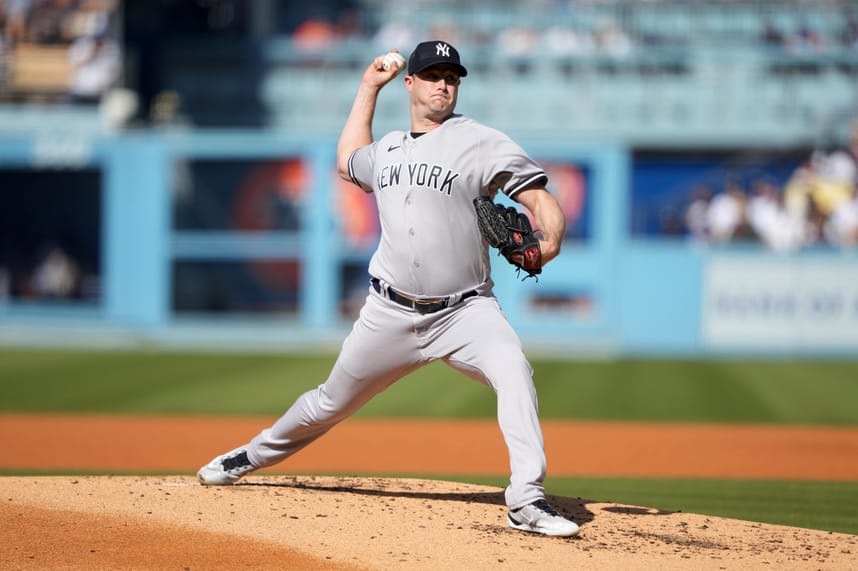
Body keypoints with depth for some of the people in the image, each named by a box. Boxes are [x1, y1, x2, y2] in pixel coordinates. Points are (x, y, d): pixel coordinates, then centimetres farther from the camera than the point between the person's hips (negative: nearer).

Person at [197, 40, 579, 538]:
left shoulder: (481, 143, -4)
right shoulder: (387, 150, 14)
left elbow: (540, 198, -10)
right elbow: (347, 161, 37)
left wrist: (550, 239, -32)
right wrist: (369, 86, 34)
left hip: (464, 310, -4)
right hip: (392, 311, 4)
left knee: (513, 370, -31)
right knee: (334, 401, 15)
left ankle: (528, 501, -33)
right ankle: (255, 455, 39)